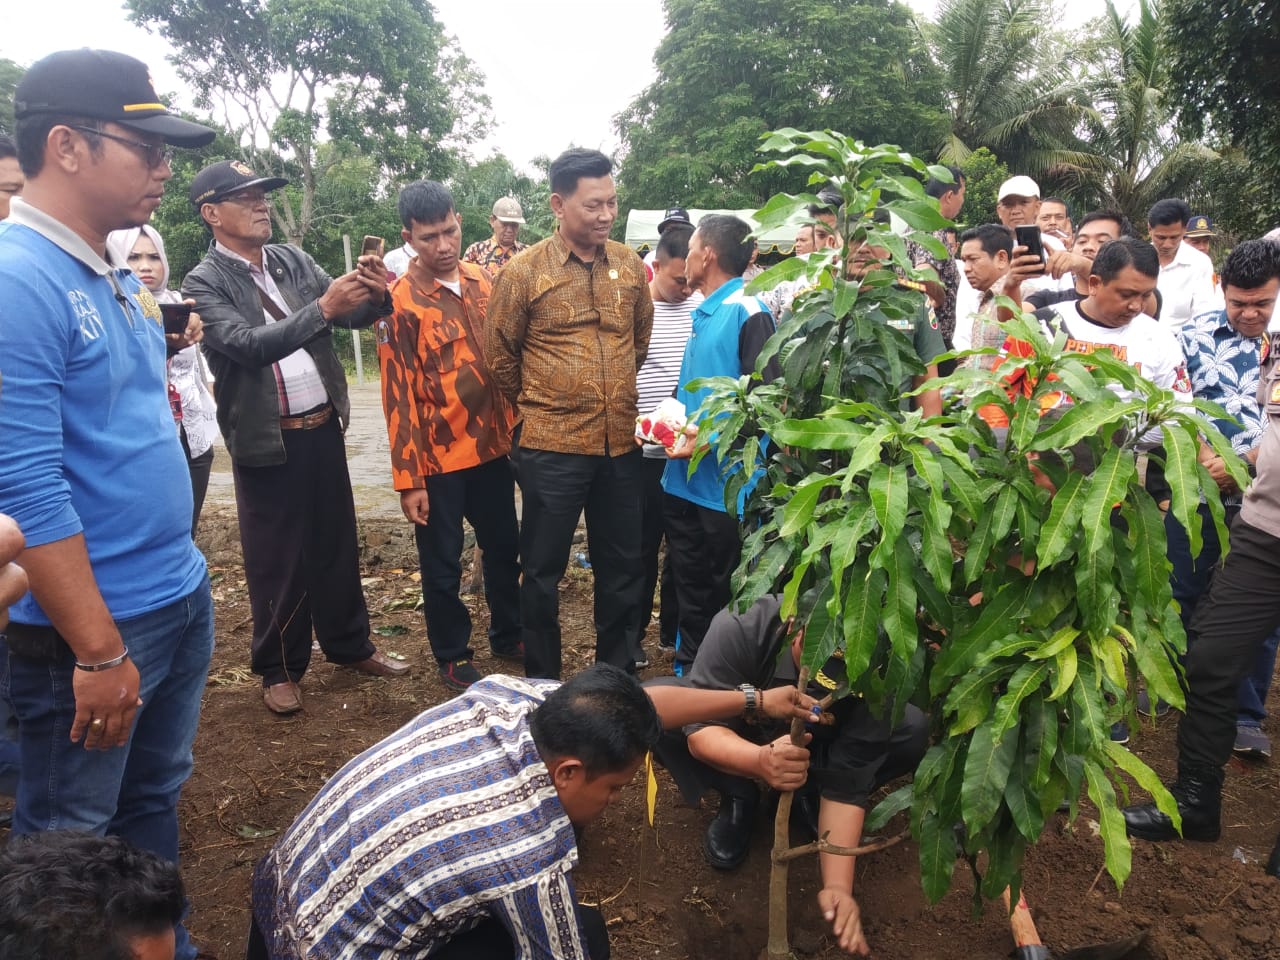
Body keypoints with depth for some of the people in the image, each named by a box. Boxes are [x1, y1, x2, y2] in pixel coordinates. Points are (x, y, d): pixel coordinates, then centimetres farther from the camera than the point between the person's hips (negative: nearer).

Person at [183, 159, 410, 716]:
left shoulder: (294, 262, 5)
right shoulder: (204, 283, -10)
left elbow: (351, 316, 2)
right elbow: (247, 344, -24)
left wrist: (376, 295, -21)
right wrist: (322, 308, -33)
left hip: (324, 426, 5)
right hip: (268, 439, -5)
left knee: (337, 540, 15)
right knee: (276, 556, 7)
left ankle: (350, 645, 31)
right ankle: (279, 669, 24)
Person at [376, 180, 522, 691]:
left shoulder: (481, 280, 3)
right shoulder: (399, 302, -13)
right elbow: (399, 397, -13)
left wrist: (514, 427, 10)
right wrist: (409, 479, -12)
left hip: (492, 446, 5)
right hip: (439, 458, -5)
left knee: (504, 546, 19)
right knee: (442, 565, 10)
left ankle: (508, 635, 39)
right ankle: (453, 656, 29)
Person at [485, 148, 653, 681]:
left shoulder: (630, 265, 4)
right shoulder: (524, 271, -6)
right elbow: (500, 357, 3)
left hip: (621, 442, 4)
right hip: (551, 446, -3)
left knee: (622, 566, 13)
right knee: (543, 569, 8)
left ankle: (617, 672, 32)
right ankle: (542, 679, 26)